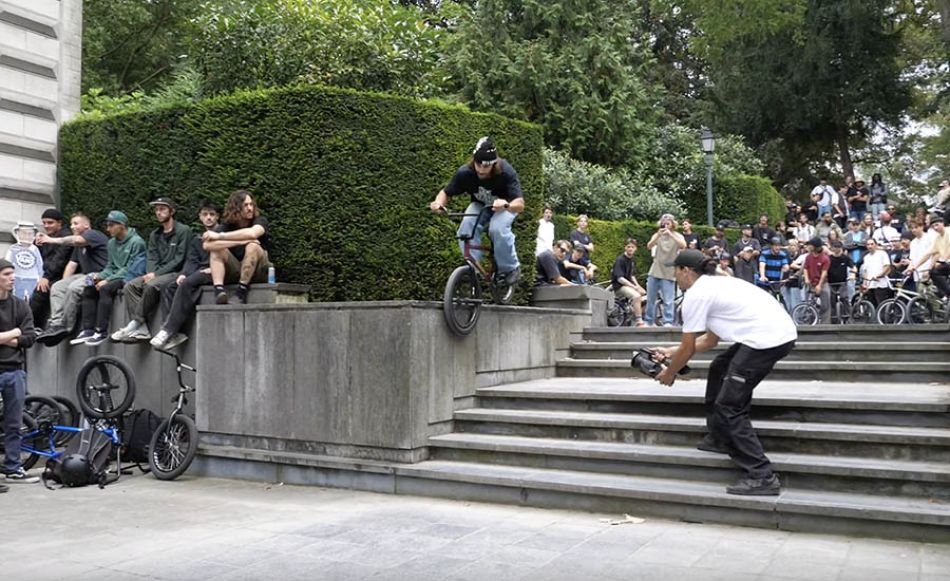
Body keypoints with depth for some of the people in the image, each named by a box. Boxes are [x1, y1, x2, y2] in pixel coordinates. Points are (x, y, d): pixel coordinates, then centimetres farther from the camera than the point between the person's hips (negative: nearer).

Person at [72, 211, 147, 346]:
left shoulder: (136, 242, -12)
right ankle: (88, 330, -13)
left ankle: (101, 332, -28)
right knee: (88, 289, -12)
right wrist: (100, 275, -5)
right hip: (116, 277, 8)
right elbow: (110, 266, 17)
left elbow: (131, 269, -17)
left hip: (131, 278, -8)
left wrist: (108, 280, -20)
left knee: (105, 288, -31)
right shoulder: (112, 243, 14)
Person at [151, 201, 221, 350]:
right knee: (169, 289, -14)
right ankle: (175, 333, -25)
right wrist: (183, 274, -7)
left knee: (187, 284, -32)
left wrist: (213, 268, -19)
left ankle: (168, 330, -33)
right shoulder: (197, 240, 26)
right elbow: (192, 261, 13)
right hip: (200, 270, 7)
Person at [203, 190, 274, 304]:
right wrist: (240, 241, -24)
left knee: (253, 246, -30)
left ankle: (242, 291, -29)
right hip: (234, 273, 3)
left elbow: (252, 233, -33)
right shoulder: (228, 225, 1)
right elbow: (207, 245, -18)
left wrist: (219, 236, -25)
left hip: (258, 272, -3)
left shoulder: (260, 221, -6)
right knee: (216, 249, -18)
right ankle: (219, 290, -36)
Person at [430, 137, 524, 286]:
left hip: (506, 206, -3)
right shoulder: (464, 173, -27)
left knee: (498, 229, -33)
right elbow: (446, 193, -14)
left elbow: (520, 204, -44)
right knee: (466, 228, -27)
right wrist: (438, 202, -38)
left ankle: (511, 268, -9)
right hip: (480, 205, 3)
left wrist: (506, 205, -66)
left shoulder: (506, 172, -35)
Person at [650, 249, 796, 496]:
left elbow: (688, 349, 1)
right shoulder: (715, 284, 24)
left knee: (729, 406, -3)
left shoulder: (695, 295, -4)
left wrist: (669, 373, 18)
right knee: (719, 368, 29)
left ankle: (762, 477, -7)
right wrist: (671, 352, 36)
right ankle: (719, 437, 34)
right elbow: (710, 340, 30)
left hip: (766, 339, -10)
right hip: (784, 330, 10)